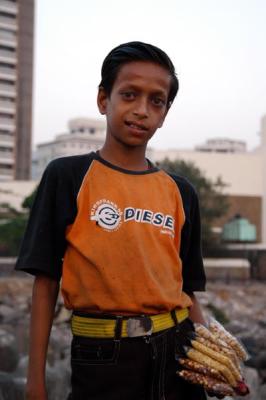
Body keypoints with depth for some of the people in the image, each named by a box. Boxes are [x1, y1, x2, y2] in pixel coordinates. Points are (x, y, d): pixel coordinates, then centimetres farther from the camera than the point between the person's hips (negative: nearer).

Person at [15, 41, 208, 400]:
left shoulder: (180, 192, 8)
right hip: (102, 357, -3)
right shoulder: (67, 177, -3)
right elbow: (46, 281, -3)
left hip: (176, 351, 4)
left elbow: (186, 288, 11)